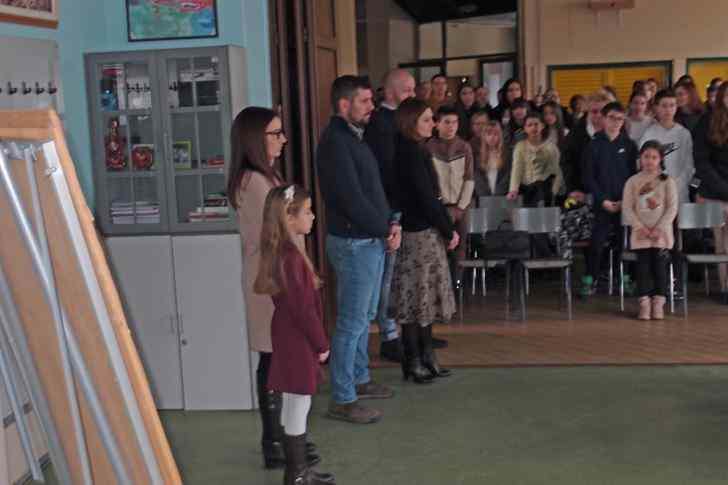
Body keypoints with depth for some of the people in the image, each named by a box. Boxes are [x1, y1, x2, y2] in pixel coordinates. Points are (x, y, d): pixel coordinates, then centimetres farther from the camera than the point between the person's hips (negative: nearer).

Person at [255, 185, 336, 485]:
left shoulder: (282, 253, 8)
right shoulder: (291, 258, -23)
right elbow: (303, 309, -22)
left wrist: (316, 343, 18)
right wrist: (321, 344, -11)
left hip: (291, 340, 10)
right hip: (297, 342, -10)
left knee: (293, 407, 17)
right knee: (298, 408, 1)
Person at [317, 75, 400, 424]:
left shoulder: (355, 137, 14)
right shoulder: (335, 142, -17)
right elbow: (351, 199, -22)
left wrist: (391, 222, 2)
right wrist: (385, 230, -12)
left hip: (373, 240, 10)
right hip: (354, 242, -10)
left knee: (365, 316, 20)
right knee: (351, 322, -4)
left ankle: (359, 379, 33)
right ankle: (342, 400, 4)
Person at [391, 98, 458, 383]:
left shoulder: (414, 150, 12)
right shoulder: (412, 153, -16)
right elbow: (426, 198, -17)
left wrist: (447, 228, 8)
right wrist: (449, 230, -9)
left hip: (426, 232, 9)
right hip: (420, 233, -9)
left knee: (424, 296, 13)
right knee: (418, 297, -1)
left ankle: (425, 357, 21)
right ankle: (414, 362, 8)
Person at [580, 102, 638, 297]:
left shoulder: (629, 145, 6)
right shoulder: (594, 145, 3)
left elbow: (634, 175, 3)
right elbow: (588, 177, 0)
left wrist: (625, 200, -8)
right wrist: (603, 200, -8)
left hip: (624, 203, 1)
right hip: (602, 203, -1)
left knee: (624, 242, 2)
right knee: (597, 242, -3)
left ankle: (625, 279, 14)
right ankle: (589, 281, 6)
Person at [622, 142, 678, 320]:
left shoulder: (667, 181, 2)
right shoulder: (632, 182, 4)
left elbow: (672, 208, -4)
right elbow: (627, 208, -1)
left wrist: (659, 228, -14)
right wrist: (640, 227, -12)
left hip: (661, 234, -1)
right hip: (640, 234, 1)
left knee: (660, 267, -1)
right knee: (643, 267, -1)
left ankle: (658, 304, 6)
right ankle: (644, 304, 4)